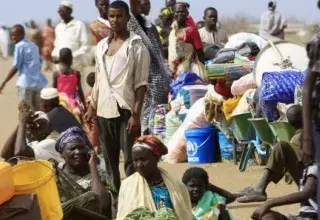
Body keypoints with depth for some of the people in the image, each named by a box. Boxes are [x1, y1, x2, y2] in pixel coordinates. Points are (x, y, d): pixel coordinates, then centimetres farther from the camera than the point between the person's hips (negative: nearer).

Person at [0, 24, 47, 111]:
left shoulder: (19, 46, -5)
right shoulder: (34, 46, 18)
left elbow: (16, 67, -9)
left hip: (26, 82, -8)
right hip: (38, 82, 8)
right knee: (37, 110, 12)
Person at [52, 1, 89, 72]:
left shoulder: (79, 25, -1)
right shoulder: (58, 27, 17)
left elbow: (85, 46, -5)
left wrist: (72, 56, -17)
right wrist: (55, 55, 1)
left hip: (74, 65, -5)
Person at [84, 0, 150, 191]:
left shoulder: (137, 46, -4)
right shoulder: (101, 46, 13)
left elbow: (141, 84, -8)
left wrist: (136, 115, -15)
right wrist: (92, 107, 13)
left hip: (126, 110, -6)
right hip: (104, 110, 6)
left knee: (131, 161, -6)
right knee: (110, 162, 11)